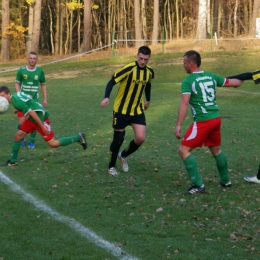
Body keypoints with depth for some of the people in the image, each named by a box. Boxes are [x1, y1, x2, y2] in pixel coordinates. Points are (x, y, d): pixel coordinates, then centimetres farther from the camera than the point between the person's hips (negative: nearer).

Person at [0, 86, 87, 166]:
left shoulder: (16, 101, -26)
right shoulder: (16, 95, 1)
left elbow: (32, 112, -28)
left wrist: (42, 126, -26)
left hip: (41, 118, -9)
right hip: (32, 118, 9)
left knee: (53, 144, -2)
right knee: (18, 135, 5)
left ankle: (78, 138, 9)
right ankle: (13, 161, 15)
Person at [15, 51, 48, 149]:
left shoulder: (40, 71, -1)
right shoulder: (21, 70, -5)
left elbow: (43, 85, 10)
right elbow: (17, 84, 3)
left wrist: (45, 99, 5)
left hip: (34, 101, 1)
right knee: (21, 122, -4)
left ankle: (32, 141, 14)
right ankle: (21, 139, 22)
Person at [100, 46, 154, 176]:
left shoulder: (149, 71, -1)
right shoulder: (129, 69, -20)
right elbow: (112, 82, -22)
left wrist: (147, 100, 27)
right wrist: (106, 97, -37)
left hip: (137, 110, 5)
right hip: (121, 110, -5)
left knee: (140, 138, -7)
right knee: (118, 139, 3)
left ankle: (123, 155, 22)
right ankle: (111, 166, 24)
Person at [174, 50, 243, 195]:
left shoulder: (188, 81, -8)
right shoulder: (212, 77, 10)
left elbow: (184, 103, -18)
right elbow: (235, 83, 17)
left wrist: (178, 125, -20)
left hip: (202, 122, -7)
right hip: (216, 118, 7)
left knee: (184, 150, -2)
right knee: (216, 150, 26)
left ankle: (198, 185, -7)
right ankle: (226, 181, 37)